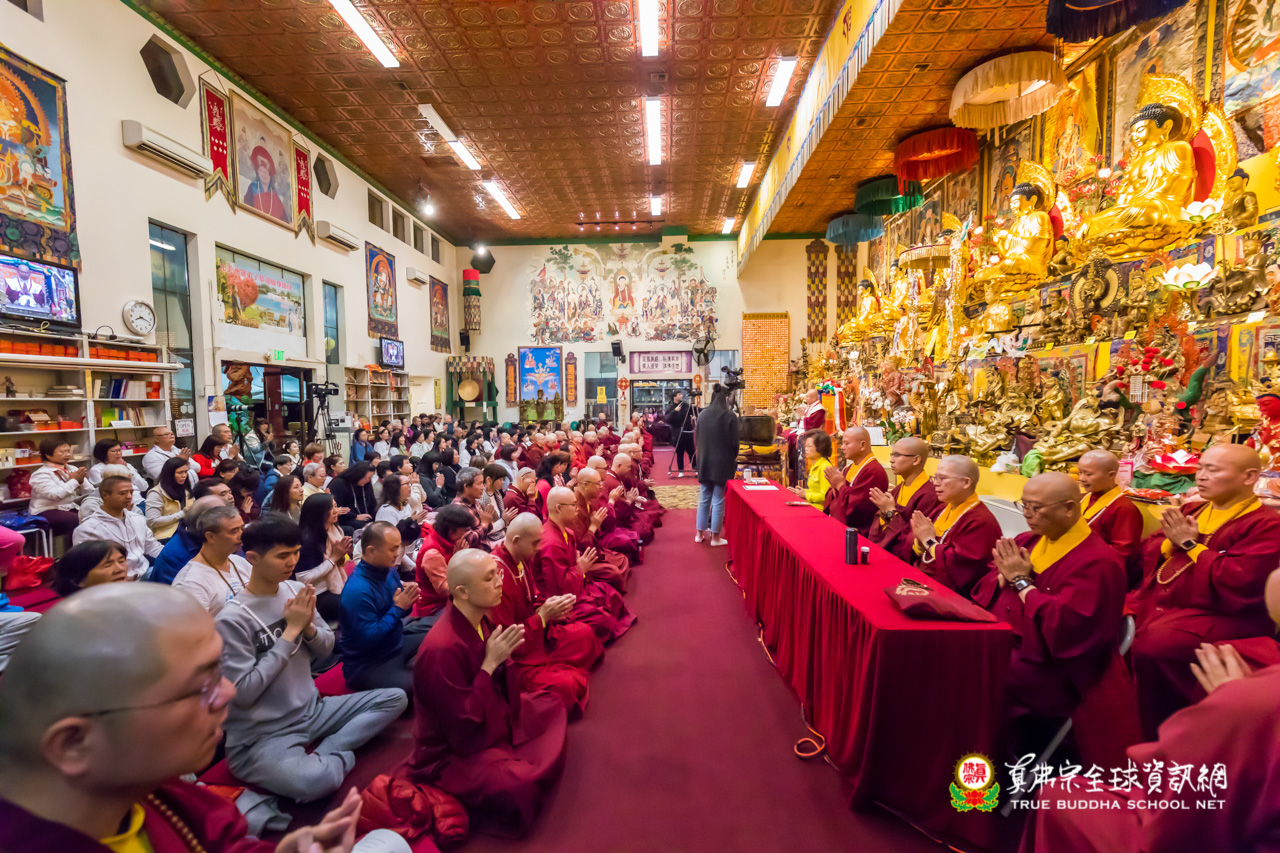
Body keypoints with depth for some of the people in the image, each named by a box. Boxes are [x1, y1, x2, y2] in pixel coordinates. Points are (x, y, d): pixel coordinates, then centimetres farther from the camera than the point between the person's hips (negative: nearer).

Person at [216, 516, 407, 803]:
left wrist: (309, 626, -14)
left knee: (395, 699, -1)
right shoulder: (232, 618, -17)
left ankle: (323, 755, -8)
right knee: (316, 780, -35)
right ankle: (339, 755, -3)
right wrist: (291, 630, -19)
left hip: (312, 709, 7)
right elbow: (242, 692, -20)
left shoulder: (296, 590, 1)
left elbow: (326, 649, 8)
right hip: (260, 736, -7)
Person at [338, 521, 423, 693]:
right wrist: (397, 608, -22)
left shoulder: (389, 572, 1)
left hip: (396, 645, 9)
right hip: (366, 667, -9)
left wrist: (407, 600, -8)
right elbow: (367, 640, -25)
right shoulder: (358, 590, -25)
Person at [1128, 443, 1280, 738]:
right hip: (1157, 601, 8)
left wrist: (1189, 545, -14)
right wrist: (1171, 543, -7)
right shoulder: (1192, 510, 13)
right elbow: (1147, 552, 14)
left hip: (1217, 617, -7)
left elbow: (1237, 583, -20)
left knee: (1150, 645, -30)